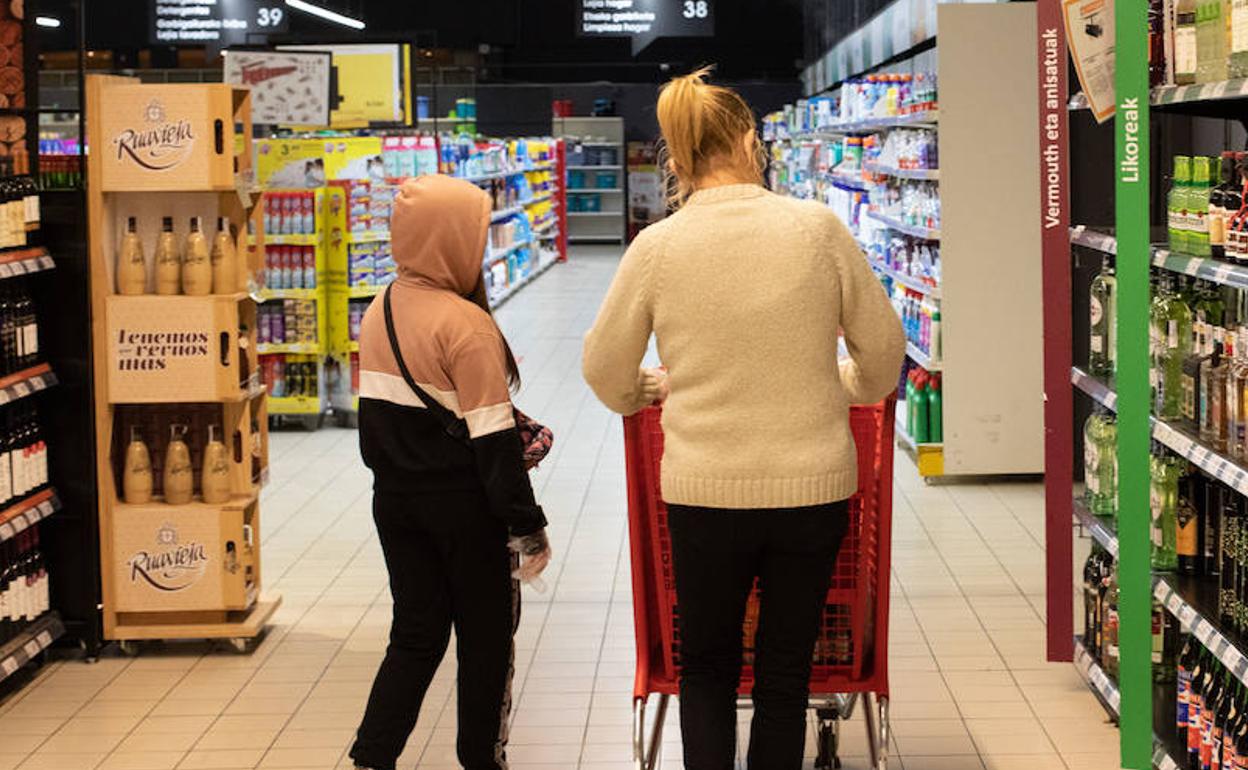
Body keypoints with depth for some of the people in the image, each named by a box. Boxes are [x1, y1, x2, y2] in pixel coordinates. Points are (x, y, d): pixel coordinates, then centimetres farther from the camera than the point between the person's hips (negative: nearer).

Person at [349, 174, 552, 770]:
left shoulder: (378, 314, 3)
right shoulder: (466, 325, -19)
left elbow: (373, 413, 10)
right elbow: (492, 441, -19)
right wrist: (527, 525, -13)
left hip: (394, 498, 7)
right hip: (464, 507, -6)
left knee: (415, 633, 14)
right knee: (485, 637, 10)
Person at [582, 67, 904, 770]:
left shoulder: (657, 248, -6)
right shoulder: (817, 227, -7)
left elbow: (605, 370, 6)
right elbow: (882, 348, 4)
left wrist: (645, 394, 28)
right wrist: (850, 388, 26)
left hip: (704, 491, 0)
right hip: (814, 485, 0)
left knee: (707, 669, 18)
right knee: (786, 674, 14)